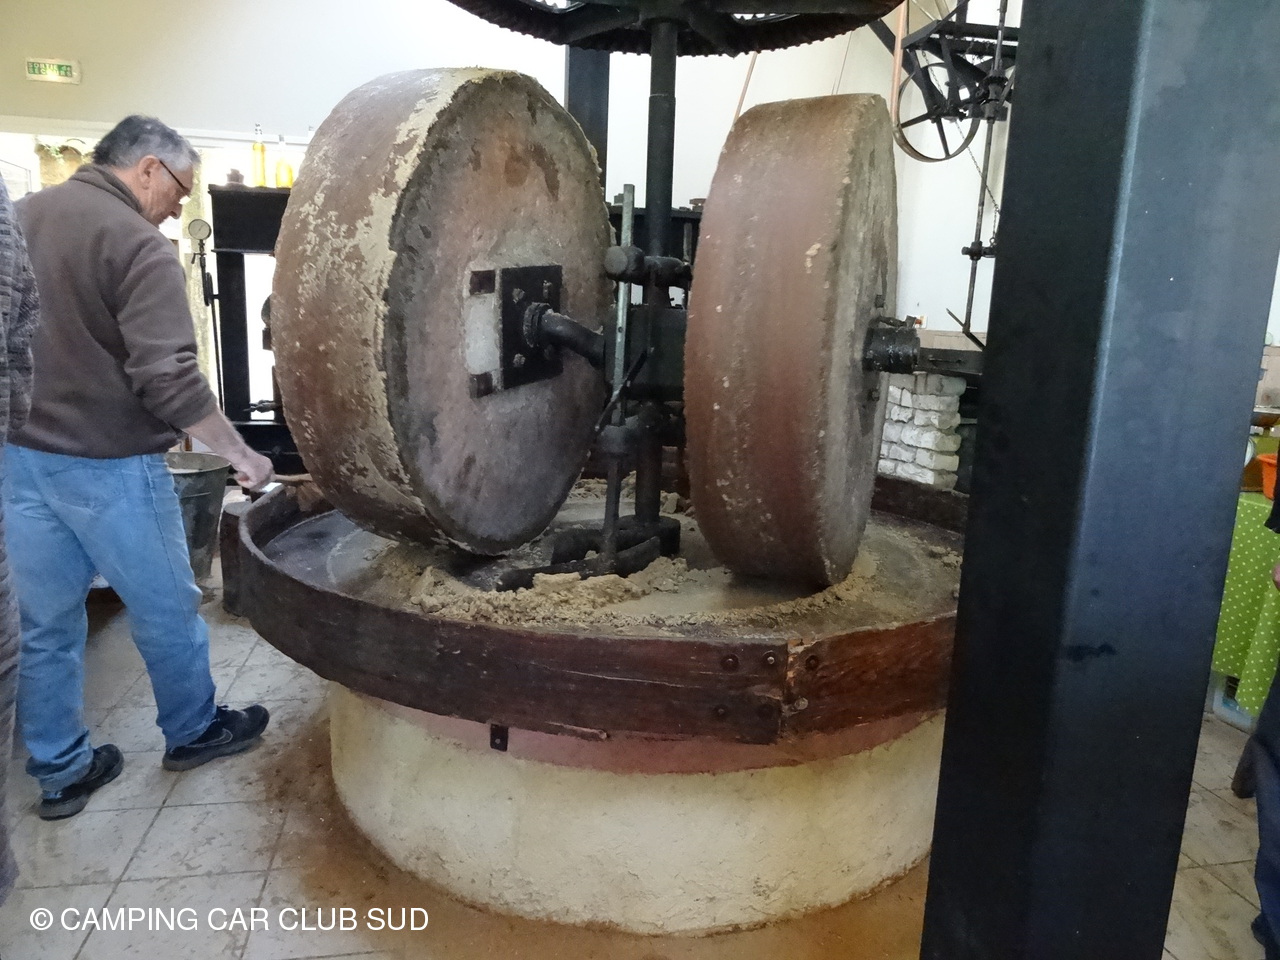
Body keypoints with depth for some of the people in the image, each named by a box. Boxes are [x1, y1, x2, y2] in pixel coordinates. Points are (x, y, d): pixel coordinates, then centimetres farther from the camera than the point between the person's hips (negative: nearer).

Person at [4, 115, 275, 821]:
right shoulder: (138, 246, -16)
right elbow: (169, 379, -23)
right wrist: (240, 455, -14)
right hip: (106, 464, -7)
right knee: (166, 609, 12)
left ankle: (60, 770, 27)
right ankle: (193, 732, 30)